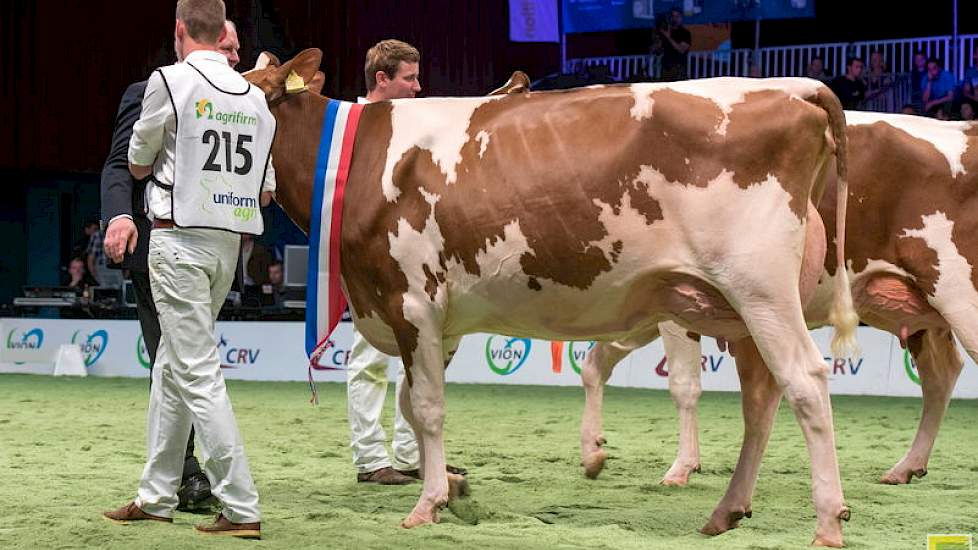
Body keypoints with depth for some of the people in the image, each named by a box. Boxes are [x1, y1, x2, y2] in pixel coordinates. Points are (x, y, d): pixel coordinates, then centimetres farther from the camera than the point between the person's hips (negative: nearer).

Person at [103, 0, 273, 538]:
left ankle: (241, 508, -10)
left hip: (179, 238, -7)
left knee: (196, 372, -6)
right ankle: (156, 496, 23)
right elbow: (266, 192, 12)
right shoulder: (255, 97, 8)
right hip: (228, 242, 7)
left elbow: (138, 165, 3)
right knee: (170, 366, 17)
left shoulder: (171, 81, -9)